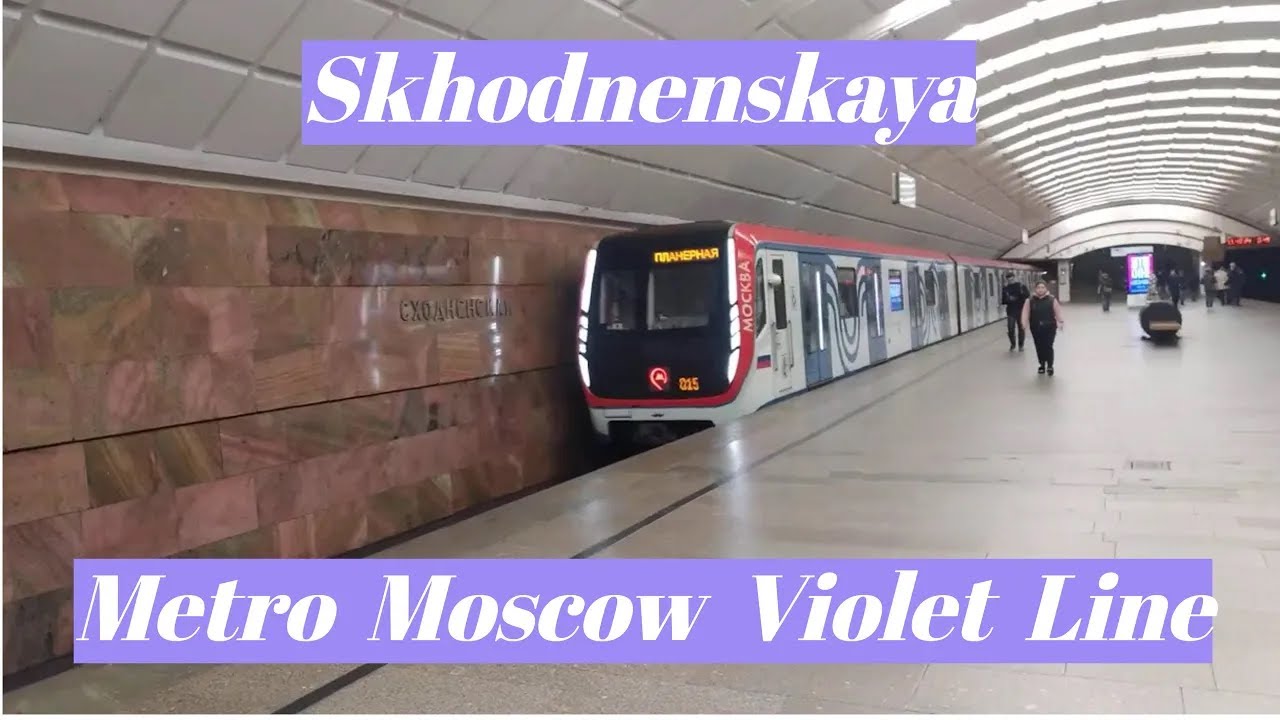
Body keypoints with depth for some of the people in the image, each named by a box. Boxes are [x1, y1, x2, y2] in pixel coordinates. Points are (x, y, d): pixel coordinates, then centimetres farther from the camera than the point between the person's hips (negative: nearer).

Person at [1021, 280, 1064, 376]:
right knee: (1039, 347, 9)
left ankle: (1050, 366, 11)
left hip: (1049, 328, -2)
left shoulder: (1052, 300, -4)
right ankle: (1042, 365, 26)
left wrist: (1060, 322, -10)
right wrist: (1024, 324, -16)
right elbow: (1026, 313, -5)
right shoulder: (1030, 301, -2)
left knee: (1048, 347, -4)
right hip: (1036, 328, 2)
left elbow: (1058, 312, -2)